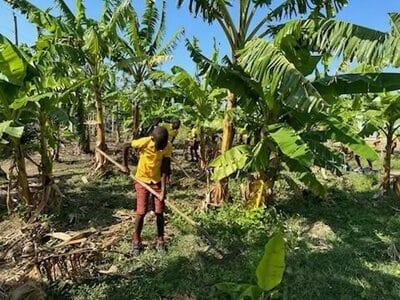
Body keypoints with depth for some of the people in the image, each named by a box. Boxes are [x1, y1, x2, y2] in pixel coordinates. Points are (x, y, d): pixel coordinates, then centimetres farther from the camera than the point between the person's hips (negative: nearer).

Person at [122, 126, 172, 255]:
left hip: (157, 181, 2)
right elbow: (125, 146, -8)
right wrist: (125, 166, -4)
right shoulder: (143, 142, -26)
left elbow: (164, 169, -15)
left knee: (159, 212, 3)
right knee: (141, 212, -3)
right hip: (142, 180, -1)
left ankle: (160, 240, 20)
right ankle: (136, 241, 16)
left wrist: (163, 188, -19)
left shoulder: (168, 147, -20)